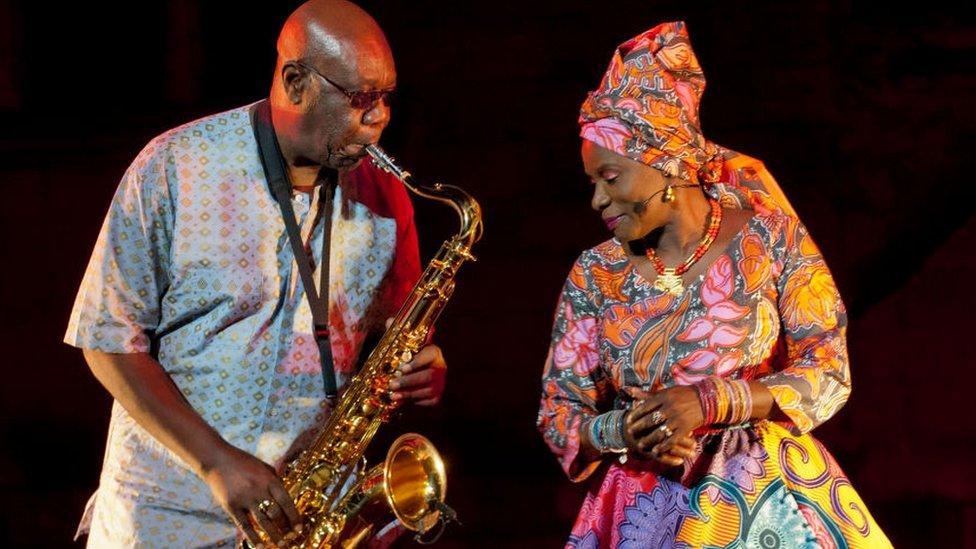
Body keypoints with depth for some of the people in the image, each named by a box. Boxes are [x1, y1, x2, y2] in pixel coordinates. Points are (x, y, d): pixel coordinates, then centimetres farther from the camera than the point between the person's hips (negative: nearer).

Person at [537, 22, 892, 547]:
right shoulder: (593, 275, 1)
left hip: (768, 503, -1)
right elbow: (559, 413, 3)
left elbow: (828, 373, -6)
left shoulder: (770, 239, -5)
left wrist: (711, 403, -19)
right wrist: (622, 432, -19)